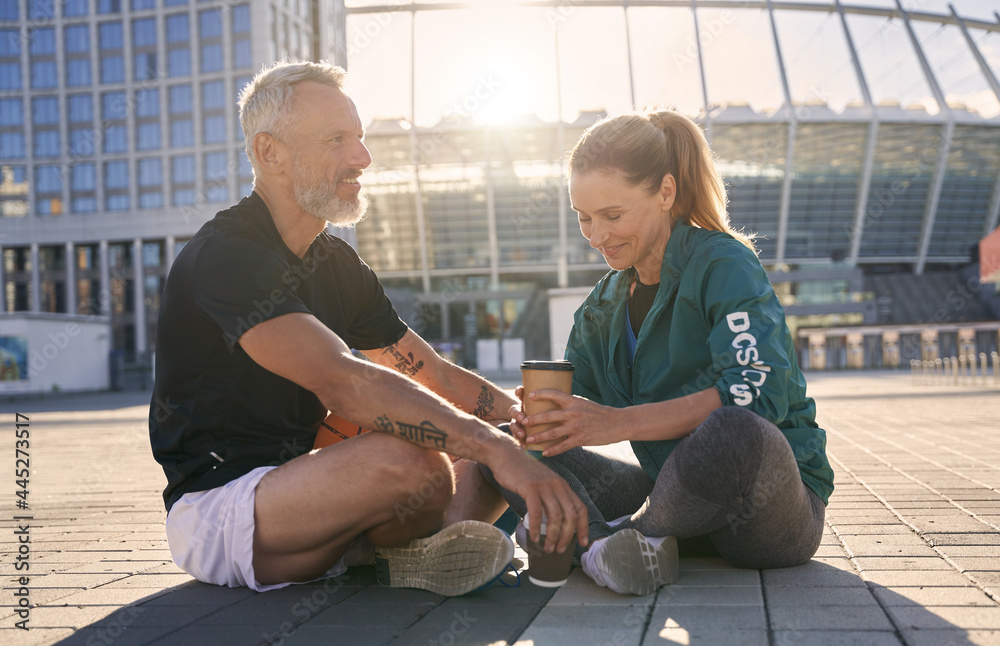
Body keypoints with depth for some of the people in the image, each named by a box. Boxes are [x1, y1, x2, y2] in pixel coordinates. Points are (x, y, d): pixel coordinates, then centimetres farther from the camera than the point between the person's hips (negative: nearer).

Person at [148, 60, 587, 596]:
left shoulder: (339, 265, 12)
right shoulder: (224, 257, -17)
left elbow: (438, 377, 9)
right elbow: (343, 384, -32)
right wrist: (497, 450, -36)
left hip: (299, 485, 9)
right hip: (215, 507, -8)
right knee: (410, 461, -34)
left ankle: (427, 547, -20)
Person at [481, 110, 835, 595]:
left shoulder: (725, 265, -10)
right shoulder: (604, 305, 11)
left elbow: (757, 391, -25)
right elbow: (577, 407, 10)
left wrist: (620, 422, -29)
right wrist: (538, 419, -14)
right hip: (671, 492, 6)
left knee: (732, 432, -42)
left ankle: (607, 537, -15)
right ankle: (604, 548, -29)